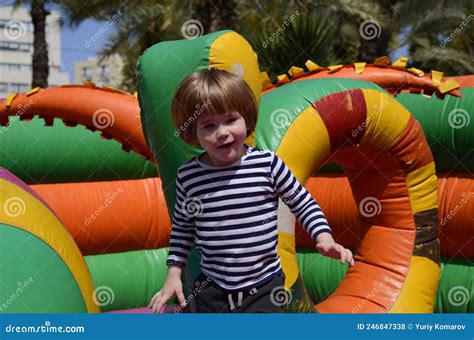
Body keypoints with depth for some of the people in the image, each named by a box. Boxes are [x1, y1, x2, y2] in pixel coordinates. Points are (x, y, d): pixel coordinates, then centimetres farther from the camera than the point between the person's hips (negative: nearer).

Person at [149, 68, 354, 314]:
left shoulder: (268, 164, -11)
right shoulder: (188, 175, -5)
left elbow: (304, 204, 0)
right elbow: (182, 228, 8)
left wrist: (325, 240, -14)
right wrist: (173, 274, 4)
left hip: (264, 289, -2)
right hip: (212, 291, 2)